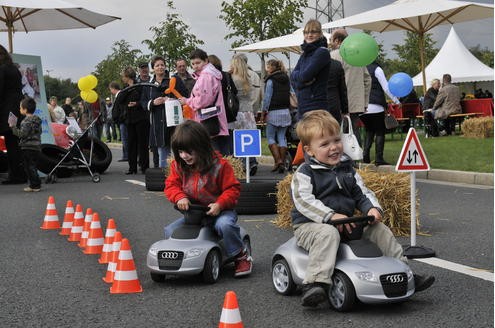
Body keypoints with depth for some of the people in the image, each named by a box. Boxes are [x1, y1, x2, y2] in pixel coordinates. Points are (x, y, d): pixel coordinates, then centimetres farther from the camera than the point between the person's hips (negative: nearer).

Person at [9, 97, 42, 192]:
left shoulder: (27, 121, -15)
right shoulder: (37, 120, 13)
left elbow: (22, 134, -20)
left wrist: (13, 127, -11)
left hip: (28, 147, -9)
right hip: (36, 147, 9)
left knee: (29, 167, -3)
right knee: (33, 166, 13)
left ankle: (35, 185, -3)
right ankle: (34, 185, 15)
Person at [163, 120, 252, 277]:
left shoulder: (219, 165, -14)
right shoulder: (178, 166, -1)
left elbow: (232, 188, -12)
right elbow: (171, 185, -1)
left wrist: (220, 204, -27)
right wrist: (179, 197, -23)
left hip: (219, 211, -5)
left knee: (224, 224, -37)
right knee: (170, 231, -13)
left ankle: (241, 256, -14)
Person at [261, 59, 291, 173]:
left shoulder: (270, 80, -9)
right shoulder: (286, 79, 10)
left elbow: (267, 98, -10)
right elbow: (290, 95, 12)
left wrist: (263, 113, -4)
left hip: (274, 112, -6)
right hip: (285, 111, 6)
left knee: (270, 137, 3)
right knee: (282, 137, 7)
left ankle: (277, 160, -9)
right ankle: (282, 163, 6)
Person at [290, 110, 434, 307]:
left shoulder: (347, 169, 13)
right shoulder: (305, 174, -8)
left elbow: (362, 193, 14)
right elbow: (304, 202, -19)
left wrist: (373, 209, -8)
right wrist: (331, 216, -29)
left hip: (346, 224, 6)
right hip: (310, 225, -6)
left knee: (380, 230, -4)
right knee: (328, 234, -39)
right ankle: (315, 283, -46)